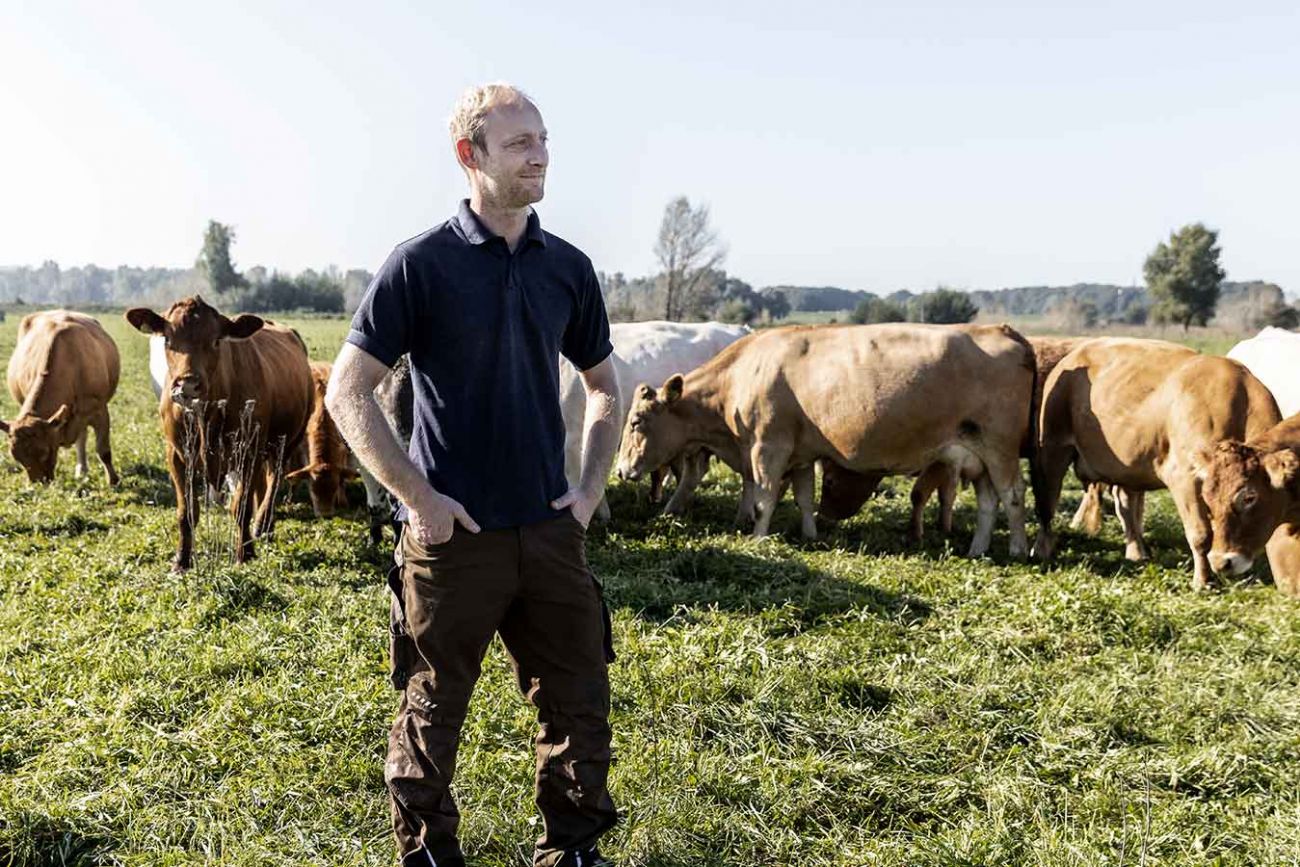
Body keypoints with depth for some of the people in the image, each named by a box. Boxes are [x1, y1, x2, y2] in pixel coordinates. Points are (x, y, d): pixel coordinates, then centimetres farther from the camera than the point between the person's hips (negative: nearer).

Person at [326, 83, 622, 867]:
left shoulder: (568, 267, 5)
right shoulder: (421, 264, -8)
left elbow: (605, 386, 18)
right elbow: (347, 392, -7)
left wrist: (593, 487, 6)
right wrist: (416, 496, -12)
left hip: (552, 530, 4)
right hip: (455, 535, -4)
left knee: (579, 702, 11)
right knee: (433, 710, 9)